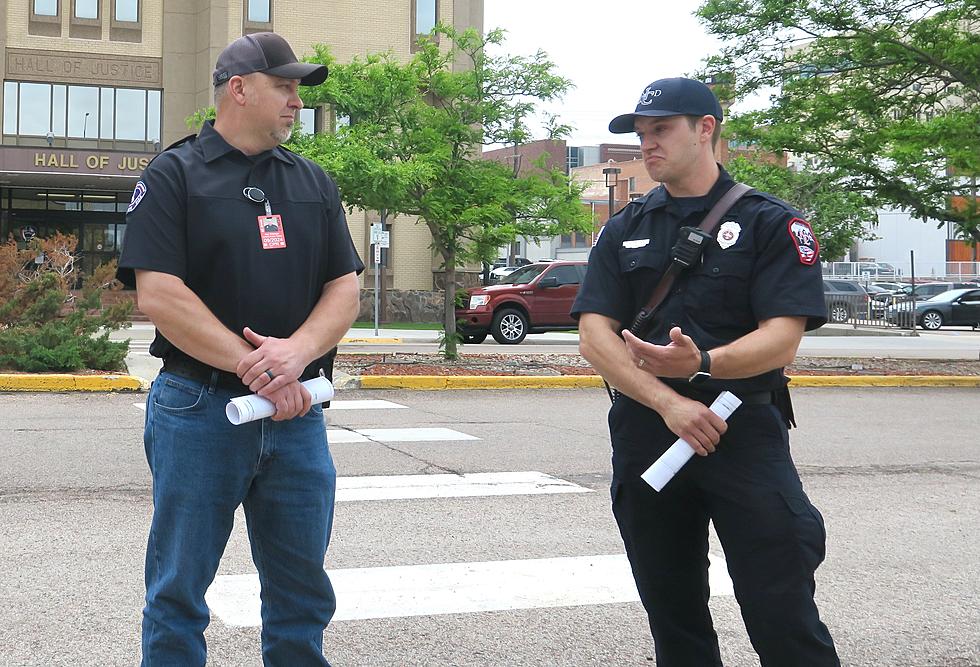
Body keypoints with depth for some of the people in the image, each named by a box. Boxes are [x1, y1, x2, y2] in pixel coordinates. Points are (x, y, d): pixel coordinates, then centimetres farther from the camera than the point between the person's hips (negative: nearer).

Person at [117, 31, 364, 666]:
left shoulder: (314, 182, 13)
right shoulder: (174, 175, -2)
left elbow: (345, 287, 6)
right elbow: (159, 294, -12)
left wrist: (297, 352, -14)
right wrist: (254, 368, -17)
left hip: (297, 410, 4)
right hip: (198, 407, -4)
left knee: (303, 594, 11)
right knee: (179, 593, 5)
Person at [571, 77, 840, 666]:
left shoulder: (771, 223, 0)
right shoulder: (625, 230, 12)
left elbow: (781, 340, -10)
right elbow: (596, 335, 1)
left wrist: (704, 364, -30)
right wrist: (668, 402, -14)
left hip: (746, 433, -4)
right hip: (645, 431, 4)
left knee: (782, 615, -6)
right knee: (672, 613, 12)